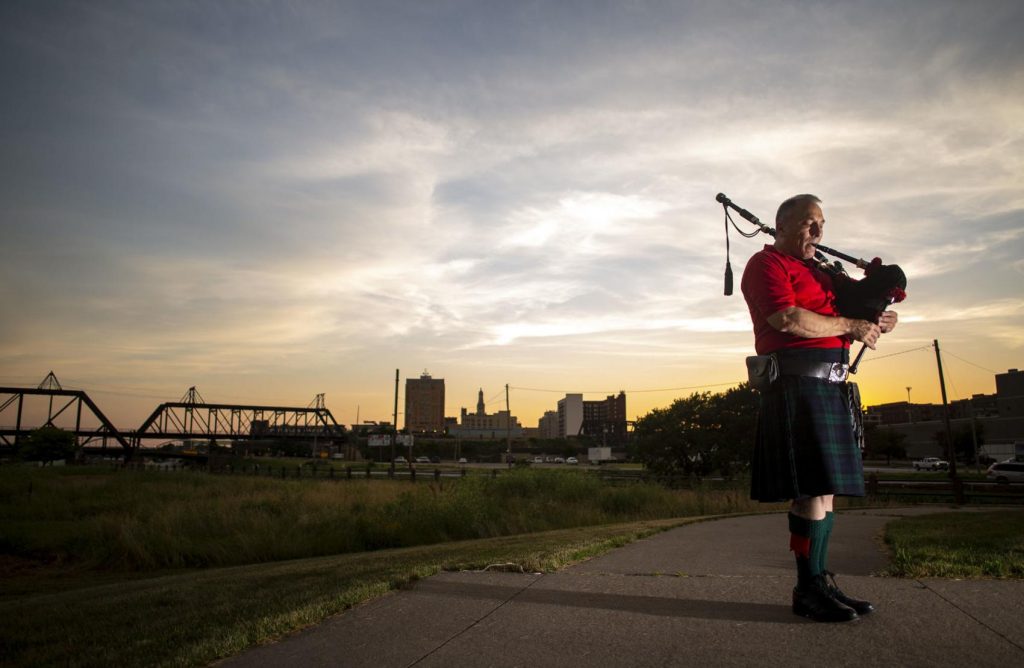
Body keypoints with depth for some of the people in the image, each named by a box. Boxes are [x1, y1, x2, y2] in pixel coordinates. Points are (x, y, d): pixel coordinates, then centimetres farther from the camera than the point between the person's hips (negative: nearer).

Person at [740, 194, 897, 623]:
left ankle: (820, 579, 17)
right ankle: (808, 589, -2)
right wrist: (849, 326, -8)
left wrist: (877, 320, 7)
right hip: (797, 382, -9)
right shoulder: (766, 264, -2)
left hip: (831, 386, 9)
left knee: (824, 488, 9)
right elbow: (788, 319, -17)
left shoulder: (817, 270, 28)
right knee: (813, 488, -10)